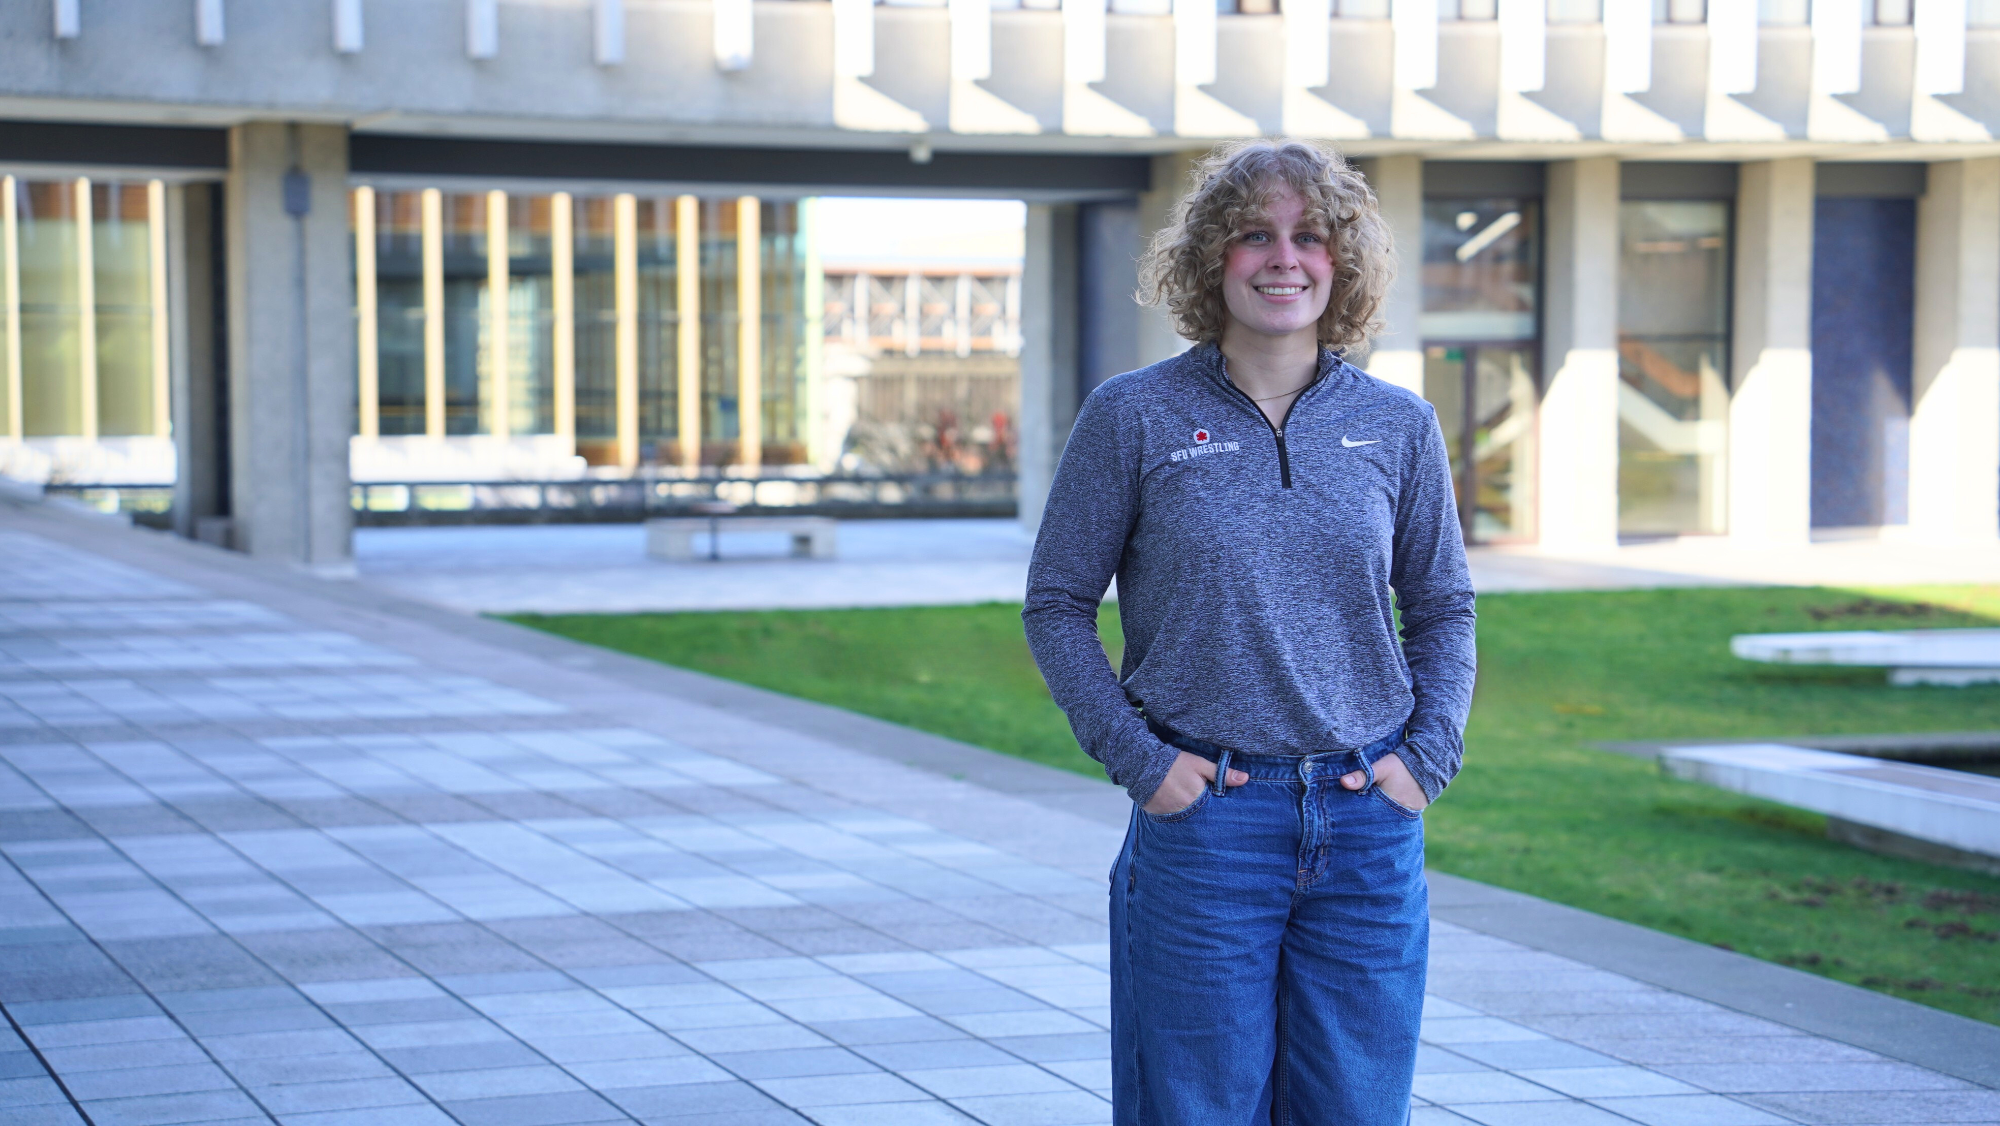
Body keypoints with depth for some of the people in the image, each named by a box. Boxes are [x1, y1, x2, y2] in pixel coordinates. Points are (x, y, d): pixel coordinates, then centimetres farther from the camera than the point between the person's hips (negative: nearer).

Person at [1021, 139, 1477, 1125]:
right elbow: (1056, 605, 3)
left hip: (1370, 823, 2)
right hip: (1202, 818, -2)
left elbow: (1442, 609, 15)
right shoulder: (1133, 417, -1)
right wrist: (1134, 755, -6)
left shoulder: (1399, 427, 6)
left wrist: (1428, 753, 1)